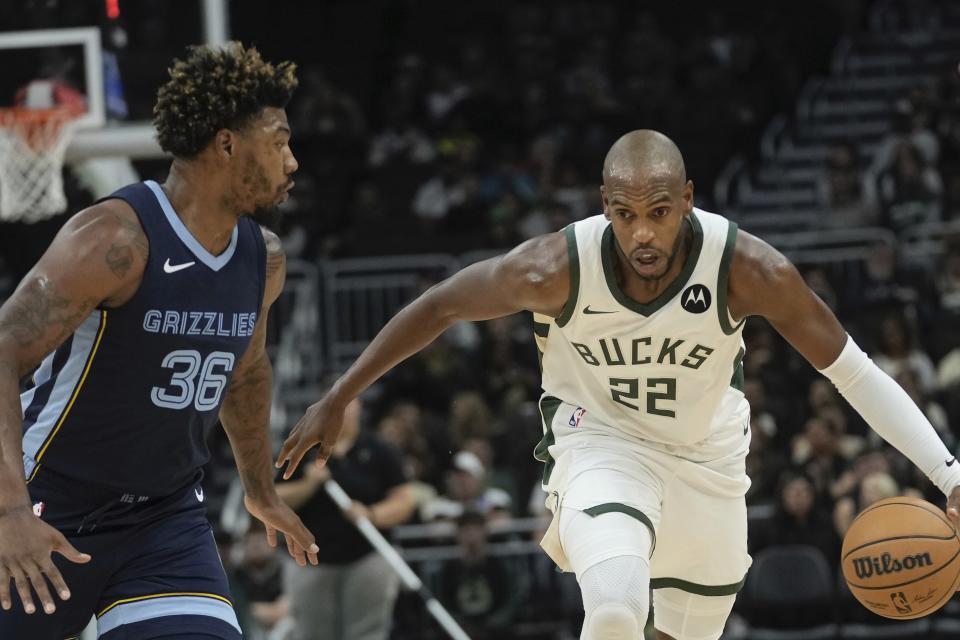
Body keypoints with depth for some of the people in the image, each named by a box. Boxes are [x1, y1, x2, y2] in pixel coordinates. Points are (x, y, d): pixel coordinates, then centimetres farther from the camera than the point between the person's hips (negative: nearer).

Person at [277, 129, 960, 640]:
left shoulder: (749, 269, -26)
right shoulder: (559, 267, -27)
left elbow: (854, 370, -18)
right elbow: (440, 307, -11)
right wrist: (337, 400, -6)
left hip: (707, 458, 3)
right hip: (602, 440, -3)